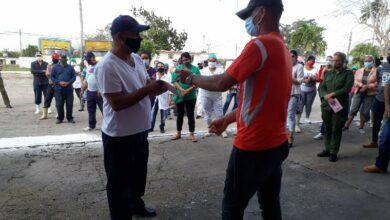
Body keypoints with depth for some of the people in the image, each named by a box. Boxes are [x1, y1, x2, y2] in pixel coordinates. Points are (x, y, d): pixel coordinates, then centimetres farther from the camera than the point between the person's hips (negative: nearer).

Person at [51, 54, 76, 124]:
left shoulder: (70, 68, 9)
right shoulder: (55, 67, 8)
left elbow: (74, 77, 5)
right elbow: (52, 77, 4)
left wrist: (68, 83, -12)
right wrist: (59, 82, -12)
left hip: (69, 89, 1)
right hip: (58, 89, 0)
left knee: (69, 104, 2)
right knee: (59, 105, -1)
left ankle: (70, 118, 14)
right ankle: (60, 118, 12)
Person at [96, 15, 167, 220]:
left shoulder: (137, 59, 4)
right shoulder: (107, 66, -21)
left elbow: (146, 83, 14)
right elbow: (117, 103, -26)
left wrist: (156, 86, -9)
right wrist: (148, 90, -27)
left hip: (140, 131, 9)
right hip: (119, 136, -8)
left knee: (139, 174, 27)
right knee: (119, 183, 11)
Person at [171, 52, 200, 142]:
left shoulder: (195, 69, 0)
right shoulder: (178, 68, 4)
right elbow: (174, 81, -3)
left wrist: (188, 90, -18)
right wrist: (182, 90, -17)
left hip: (191, 96, -2)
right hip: (179, 95, 2)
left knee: (190, 115, 1)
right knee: (180, 115, 11)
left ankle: (192, 134, 8)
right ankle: (178, 133, 22)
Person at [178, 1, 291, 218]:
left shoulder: (261, 44, -16)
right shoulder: (283, 48, 13)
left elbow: (223, 83, -17)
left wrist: (191, 78, 1)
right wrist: (228, 119, 15)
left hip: (253, 146, -9)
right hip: (277, 143, 9)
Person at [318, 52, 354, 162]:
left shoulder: (348, 74, 2)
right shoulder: (328, 73, 13)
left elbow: (346, 89, -11)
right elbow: (321, 88, 5)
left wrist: (331, 94, -15)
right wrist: (326, 97, -14)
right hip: (326, 105, 4)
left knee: (336, 130, 0)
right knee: (327, 129, 9)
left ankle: (334, 152, 8)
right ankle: (327, 149, 20)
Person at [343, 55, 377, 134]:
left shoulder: (376, 71, -3)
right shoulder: (359, 71, 9)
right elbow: (355, 81, 0)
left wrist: (367, 86, -20)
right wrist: (361, 85, -19)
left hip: (370, 94, -2)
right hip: (358, 93, 2)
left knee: (364, 112, 5)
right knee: (353, 110, 0)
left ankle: (361, 127, 19)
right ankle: (346, 125, 7)